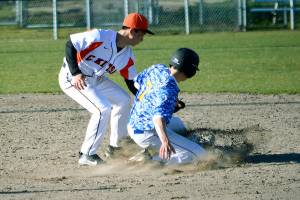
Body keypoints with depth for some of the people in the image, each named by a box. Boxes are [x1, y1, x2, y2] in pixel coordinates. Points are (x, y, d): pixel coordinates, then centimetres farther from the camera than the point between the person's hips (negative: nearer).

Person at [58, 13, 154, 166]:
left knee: (123, 100, 13)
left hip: (95, 79, 9)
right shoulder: (100, 37, -27)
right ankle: (87, 155, -13)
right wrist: (75, 73, -28)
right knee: (103, 109, -22)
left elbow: (132, 83, 5)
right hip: (72, 78, -9)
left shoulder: (128, 55, -3)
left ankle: (116, 146, 26)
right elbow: (70, 45, -22)